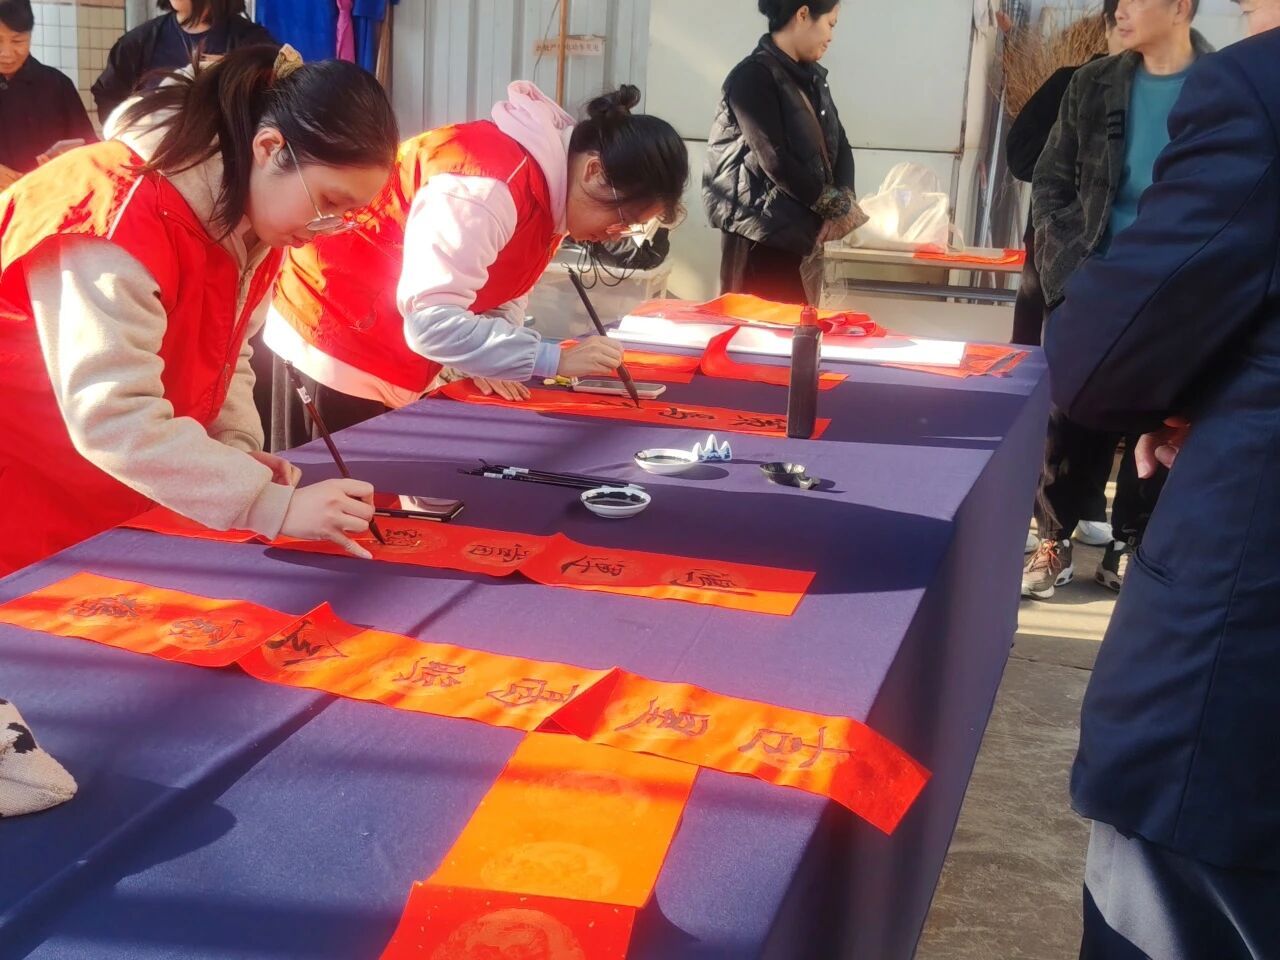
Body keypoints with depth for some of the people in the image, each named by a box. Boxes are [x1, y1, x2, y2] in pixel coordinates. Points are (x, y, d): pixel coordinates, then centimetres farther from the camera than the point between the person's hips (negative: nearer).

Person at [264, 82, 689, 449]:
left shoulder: (553, 186, -1)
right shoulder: (493, 186, -31)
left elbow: (503, 294, 6)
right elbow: (432, 322, -35)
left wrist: (489, 360, -12)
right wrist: (555, 360, -33)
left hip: (397, 360, 9)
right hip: (336, 343, -9)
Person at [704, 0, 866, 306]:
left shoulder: (812, 76, 13)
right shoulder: (753, 77, -13)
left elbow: (838, 143, 9)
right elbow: (775, 161, -19)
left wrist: (844, 205, -9)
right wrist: (836, 205, -13)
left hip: (792, 228, 8)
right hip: (759, 229, -8)